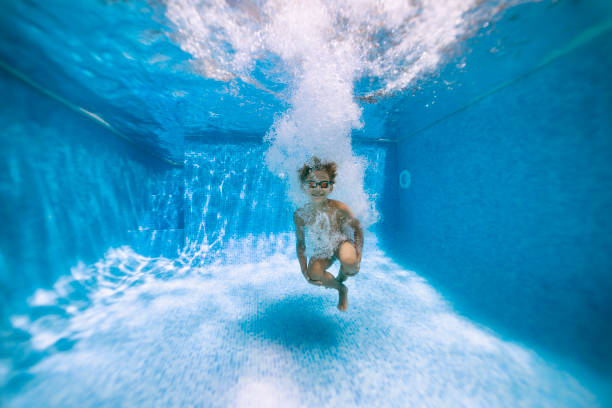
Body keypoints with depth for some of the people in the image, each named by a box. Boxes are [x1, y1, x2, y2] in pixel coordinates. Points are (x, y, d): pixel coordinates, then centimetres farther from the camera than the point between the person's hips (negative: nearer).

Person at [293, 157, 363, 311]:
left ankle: (342, 276, 10)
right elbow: (300, 243, -6)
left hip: (341, 243, -2)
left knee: (348, 261, -33)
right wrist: (304, 271, -7)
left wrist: (357, 257, -17)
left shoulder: (339, 208, -26)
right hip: (320, 251, 3)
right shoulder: (300, 215, -19)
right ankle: (341, 289, 15)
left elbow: (357, 229, -11)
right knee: (314, 274, -22)